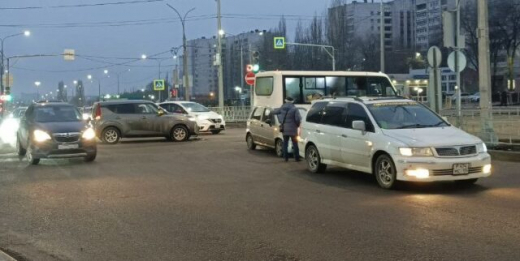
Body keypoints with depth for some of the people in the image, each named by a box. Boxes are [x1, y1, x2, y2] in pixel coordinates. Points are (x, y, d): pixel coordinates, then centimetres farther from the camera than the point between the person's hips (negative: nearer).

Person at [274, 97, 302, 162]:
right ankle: (297, 158, 4)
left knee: (285, 143, 10)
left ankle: (286, 157, 8)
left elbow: (274, 112, 18)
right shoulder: (294, 109, -9)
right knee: (295, 143, 3)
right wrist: (297, 125, 2)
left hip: (284, 129, 4)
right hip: (292, 129, -3)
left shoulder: (282, 108, 5)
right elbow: (298, 118, -18)